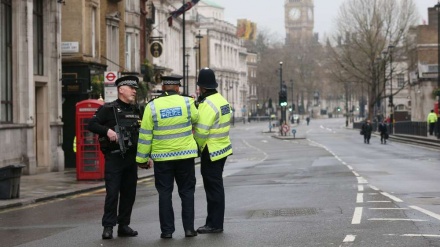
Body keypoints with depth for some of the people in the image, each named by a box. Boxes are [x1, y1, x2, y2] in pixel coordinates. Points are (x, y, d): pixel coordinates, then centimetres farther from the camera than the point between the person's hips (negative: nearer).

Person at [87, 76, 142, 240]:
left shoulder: (136, 110, 14)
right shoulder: (108, 109, -3)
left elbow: (142, 134, 19)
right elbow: (92, 124, -8)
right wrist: (107, 130, -23)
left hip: (131, 158, 6)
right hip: (114, 157, -6)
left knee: (129, 193, 7)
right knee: (112, 192, -7)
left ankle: (124, 225, 16)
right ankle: (108, 227, -2)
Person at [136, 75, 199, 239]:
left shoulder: (152, 106, -6)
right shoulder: (187, 102, -6)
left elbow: (145, 135, -4)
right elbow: (195, 118, 14)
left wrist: (142, 158, 4)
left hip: (162, 158, 0)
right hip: (185, 155, 0)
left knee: (165, 193, 7)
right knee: (187, 192, 11)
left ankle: (167, 230, 5)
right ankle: (189, 228, 9)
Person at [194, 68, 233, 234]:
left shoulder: (207, 104, -19)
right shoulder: (222, 100, 10)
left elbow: (201, 131, -21)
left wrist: (199, 148, -7)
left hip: (211, 151, -9)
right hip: (222, 149, 9)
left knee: (213, 187, -3)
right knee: (216, 187, 15)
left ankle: (214, 224, 2)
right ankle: (215, 222, 22)